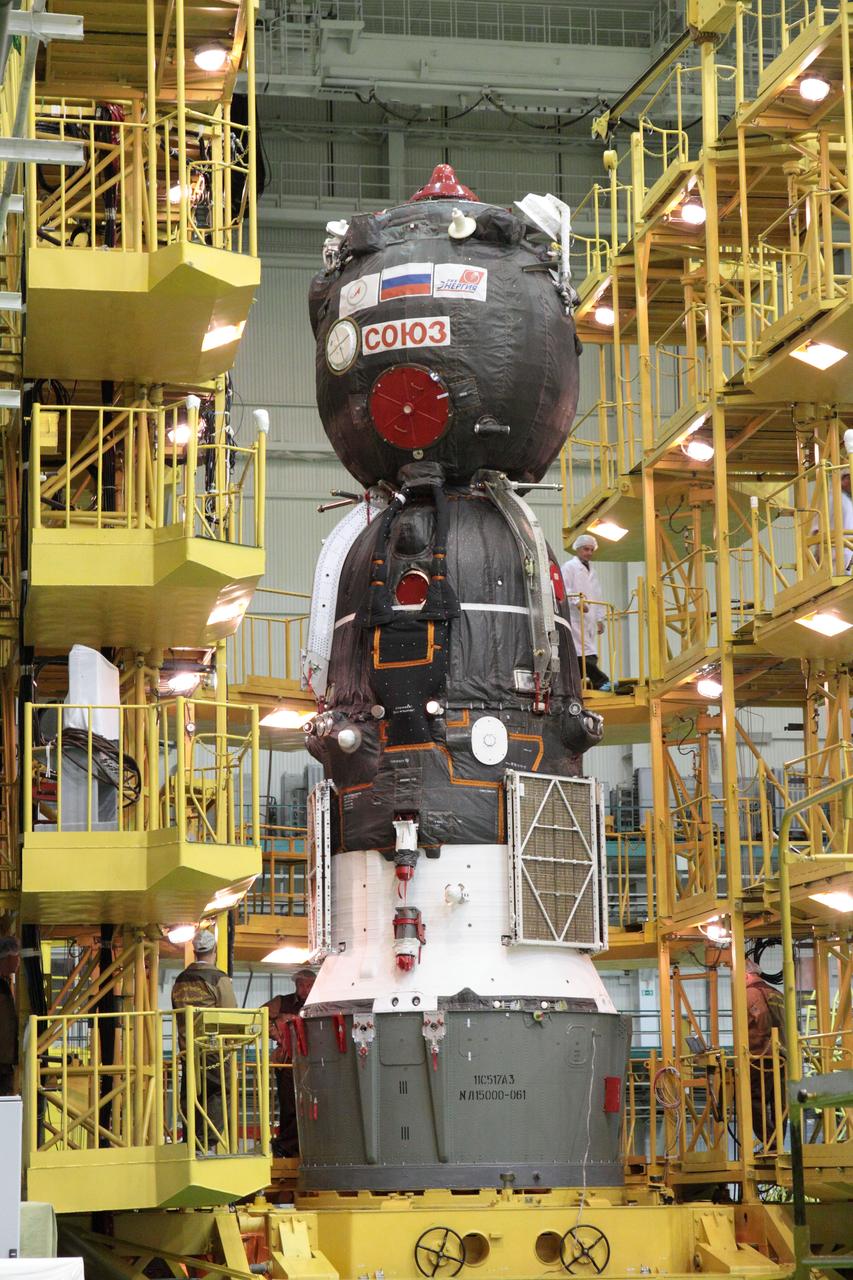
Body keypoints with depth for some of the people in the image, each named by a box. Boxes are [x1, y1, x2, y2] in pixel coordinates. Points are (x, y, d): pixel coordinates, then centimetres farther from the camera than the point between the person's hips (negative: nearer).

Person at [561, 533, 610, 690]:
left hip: (589, 619, 8)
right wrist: (577, 602, -24)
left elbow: (597, 597, 26)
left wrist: (600, 619, 20)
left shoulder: (592, 571, 25)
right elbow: (564, 589, -11)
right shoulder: (569, 567, 1)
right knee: (584, 653, -15)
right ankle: (601, 682, -22)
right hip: (574, 617, -8)